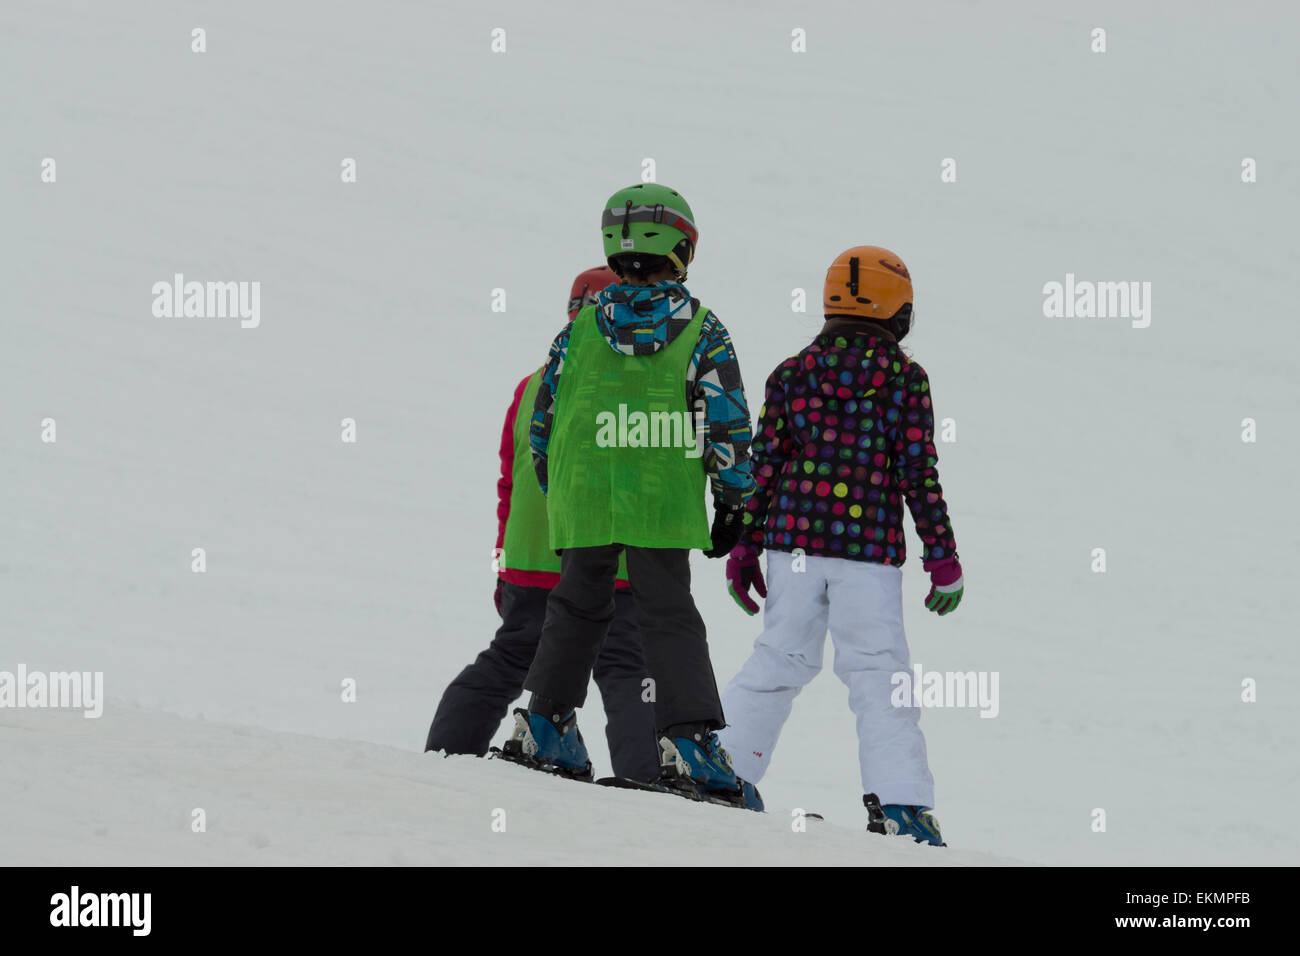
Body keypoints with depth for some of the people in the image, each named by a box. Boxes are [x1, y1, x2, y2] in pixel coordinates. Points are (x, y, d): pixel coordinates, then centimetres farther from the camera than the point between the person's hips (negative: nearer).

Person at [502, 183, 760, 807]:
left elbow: (544, 421, 8)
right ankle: (689, 738, -9)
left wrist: (557, 493, 20)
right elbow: (728, 425, -4)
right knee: (670, 616, 2)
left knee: (578, 606, 19)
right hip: (664, 508, -2)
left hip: (584, 501, 2)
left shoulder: (581, 329, 3)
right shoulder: (702, 330, -3)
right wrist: (733, 502, 5)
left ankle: (546, 720, 19)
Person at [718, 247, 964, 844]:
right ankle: (898, 801, -9)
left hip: (793, 537, 4)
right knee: (878, 672, -2)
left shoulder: (792, 372, 7)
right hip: (869, 547, -4)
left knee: (780, 658, 16)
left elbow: (763, 463, 7)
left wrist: (746, 545, 13)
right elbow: (918, 473, -5)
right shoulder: (903, 377, -3)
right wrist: (942, 556, 0)